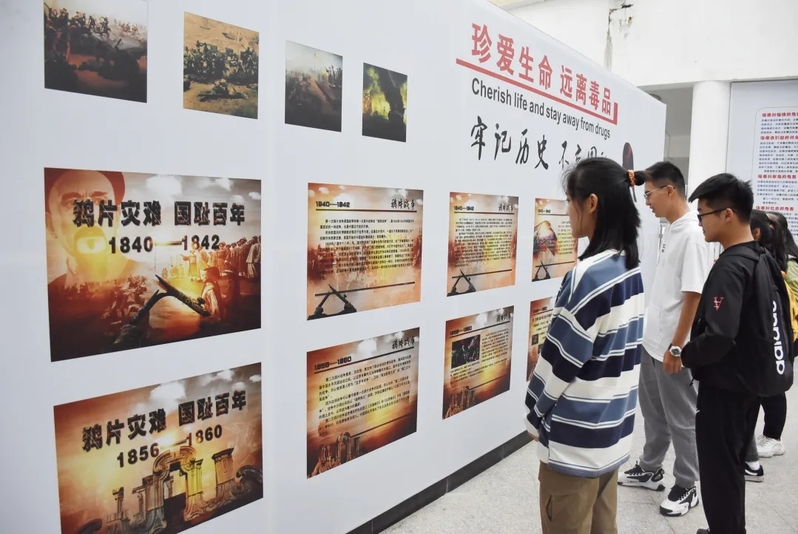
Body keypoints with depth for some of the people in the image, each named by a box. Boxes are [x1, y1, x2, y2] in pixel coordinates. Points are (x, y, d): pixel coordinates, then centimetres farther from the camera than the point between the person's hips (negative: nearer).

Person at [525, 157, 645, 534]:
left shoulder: (589, 275, -24)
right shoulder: (630, 266, 3)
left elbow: (561, 359, -17)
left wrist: (536, 416, -3)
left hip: (575, 437, -8)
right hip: (613, 428, 8)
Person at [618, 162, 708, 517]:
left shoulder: (692, 234, -20)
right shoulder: (671, 230, 8)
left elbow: (694, 295, -21)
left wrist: (677, 346, -19)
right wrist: (655, 336, 18)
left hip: (672, 346, -9)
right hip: (653, 340, 9)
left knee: (681, 419, 7)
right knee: (652, 409, 20)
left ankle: (686, 487, 24)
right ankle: (650, 470, 36)